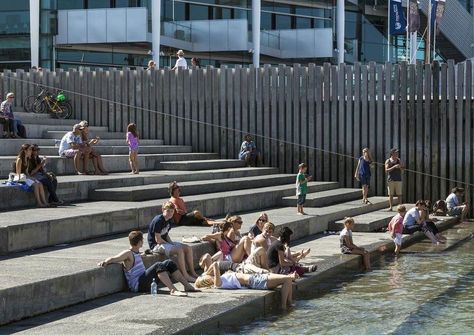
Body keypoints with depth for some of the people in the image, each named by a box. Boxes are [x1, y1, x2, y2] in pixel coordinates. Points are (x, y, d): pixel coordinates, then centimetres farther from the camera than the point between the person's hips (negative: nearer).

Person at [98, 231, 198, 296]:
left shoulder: (136, 253, 15)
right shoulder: (128, 253, -12)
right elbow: (112, 259, -23)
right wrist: (105, 262, -37)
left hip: (144, 281, 10)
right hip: (137, 285, -10)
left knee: (169, 264, 8)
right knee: (158, 266, -31)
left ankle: (187, 286, 9)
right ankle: (173, 290, -44)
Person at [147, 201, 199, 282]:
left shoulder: (169, 220, 7)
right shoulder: (158, 221, -21)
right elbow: (158, 239, -21)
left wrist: (171, 243, -1)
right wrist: (170, 245, -13)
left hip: (165, 243, 9)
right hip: (156, 245, -9)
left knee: (188, 248, -1)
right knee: (179, 250, -29)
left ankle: (192, 272, 5)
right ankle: (185, 276, -24)